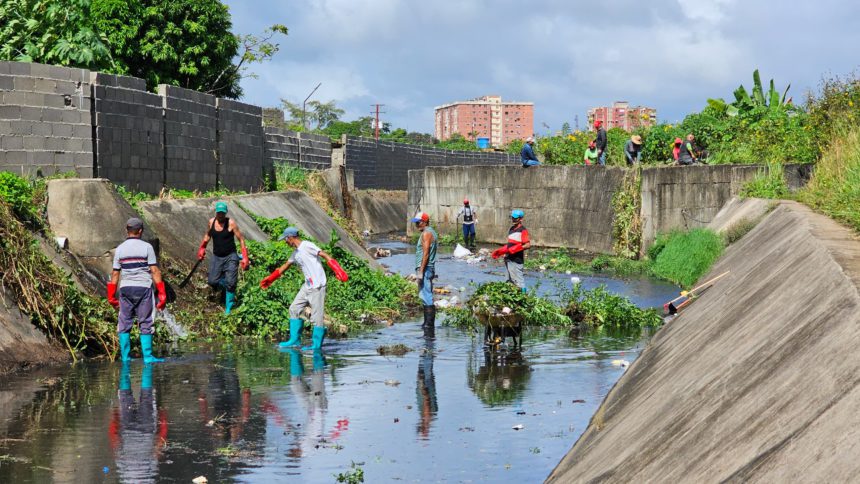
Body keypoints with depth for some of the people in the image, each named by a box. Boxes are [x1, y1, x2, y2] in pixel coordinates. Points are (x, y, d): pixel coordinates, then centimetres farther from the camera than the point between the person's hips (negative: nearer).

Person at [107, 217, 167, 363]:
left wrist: (111, 296, 13)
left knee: (124, 323, 9)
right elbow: (155, 271, -6)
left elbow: (115, 273, 6)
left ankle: (125, 356, 9)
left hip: (125, 288, 3)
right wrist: (162, 293, -3)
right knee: (145, 324, 2)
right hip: (143, 288, -2)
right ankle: (147, 356, 0)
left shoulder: (120, 249, 5)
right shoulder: (146, 247, -3)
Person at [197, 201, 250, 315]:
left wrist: (245, 257, -13)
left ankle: (228, 309, 5)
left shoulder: (231, 223, -12)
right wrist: (202, 249, 17)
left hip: (230, 257, -4)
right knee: (212, 282, -3)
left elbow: (241, 239, -8)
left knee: (230, 284, -8)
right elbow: (208, 235, 21)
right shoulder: (211, 222, 1)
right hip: (216, 256, 4)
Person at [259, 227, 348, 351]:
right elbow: (285, 266, 31)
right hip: (307, 285, 9)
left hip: (317, 285, -9)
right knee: (294, 309, 11)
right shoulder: (296, 253, 17)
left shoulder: (307, 246, -10)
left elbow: (325, 256, -16)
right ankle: (295, 340, 18)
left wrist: (338, 271, -27)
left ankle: (317, 344, 1)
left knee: (316, 315, -6)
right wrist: (270, 279, 40)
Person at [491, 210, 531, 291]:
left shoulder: (522, 230, -11)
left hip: (516, 260, -9)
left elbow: (528, 245, -19)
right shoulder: (511, 229, 16)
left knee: (518, 282, -11)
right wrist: (500, 251, 14)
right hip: (509, 259, 9)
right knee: (510, 281, 16)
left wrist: (514, 249, -23)